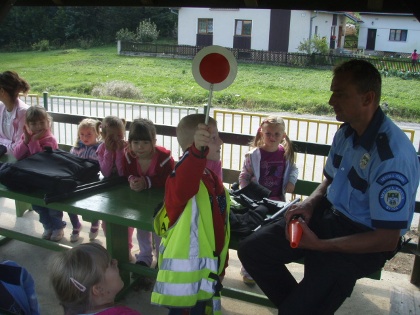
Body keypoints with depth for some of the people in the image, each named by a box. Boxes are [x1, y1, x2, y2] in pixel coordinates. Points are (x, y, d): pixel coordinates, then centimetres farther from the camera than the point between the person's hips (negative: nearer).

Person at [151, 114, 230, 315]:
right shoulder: (182, 176, -21)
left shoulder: (214, 181, 7)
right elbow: (181, 189, -49)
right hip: (184, 273, -8)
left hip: (206, 271, 9)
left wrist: (221, 265, 21)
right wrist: (197, 151, -65)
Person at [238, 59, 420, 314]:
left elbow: (388, 239, -23)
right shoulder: (347, 132, -1)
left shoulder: (392, 155, -27)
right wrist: (310, 203, -6)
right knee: (251, 250, 0)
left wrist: (320, 245, -25)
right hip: (330, 216, 8)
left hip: (364, 240, -7)